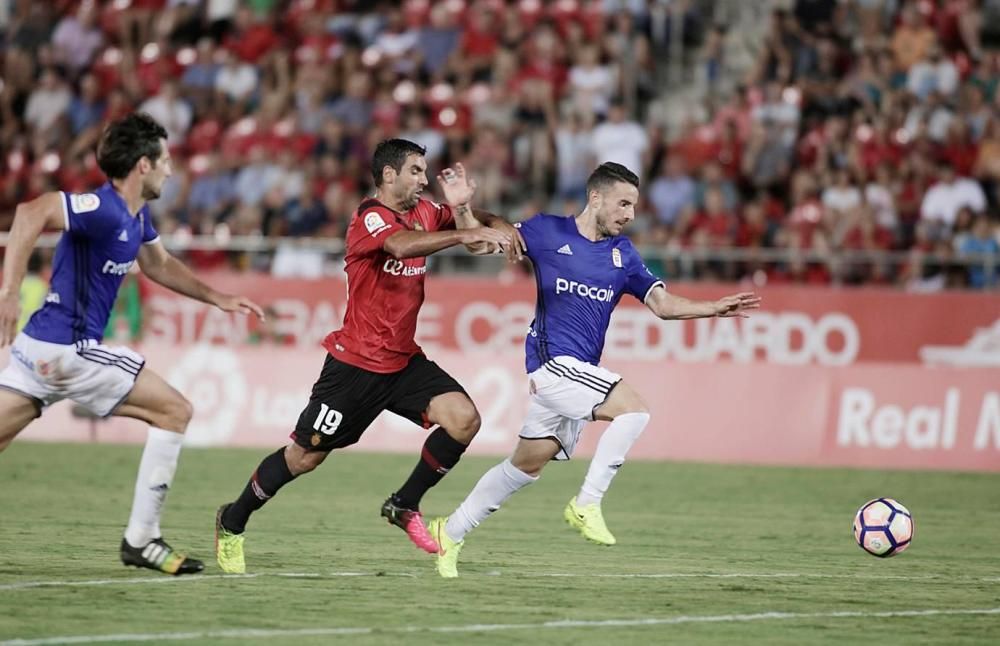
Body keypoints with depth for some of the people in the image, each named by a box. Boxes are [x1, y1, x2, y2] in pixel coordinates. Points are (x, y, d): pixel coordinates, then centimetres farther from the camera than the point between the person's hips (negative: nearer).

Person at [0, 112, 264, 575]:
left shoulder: (137, 215, 14)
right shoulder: (104, 208, -17)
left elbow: (158, 264, 34)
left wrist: (217, 298, 32)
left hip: (40, 347, 9)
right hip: (68, 349, -9)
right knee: (174, 412, 0)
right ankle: (140, 540, 3)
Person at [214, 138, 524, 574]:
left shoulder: (424, 212, 5)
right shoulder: (370, 218, -18)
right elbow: (401, 245, -39)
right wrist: (470, 233, -45)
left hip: (404, 360, 7)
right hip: (356, 363, -7)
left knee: (464, 419, -13)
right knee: (305, 456, 1)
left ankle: (404, 506, 4)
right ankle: (232, 522, 22)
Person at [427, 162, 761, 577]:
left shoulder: (622, 253, 11)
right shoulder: (547, 232, -4)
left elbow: (663, 304, 7)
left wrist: (716, 308, -7)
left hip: (578, 372, 7)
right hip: (554, 360, -7)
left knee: (527, 465, 14)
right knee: (633, 410, -22)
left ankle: (452, 531, 26)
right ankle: (587, 505, -15)